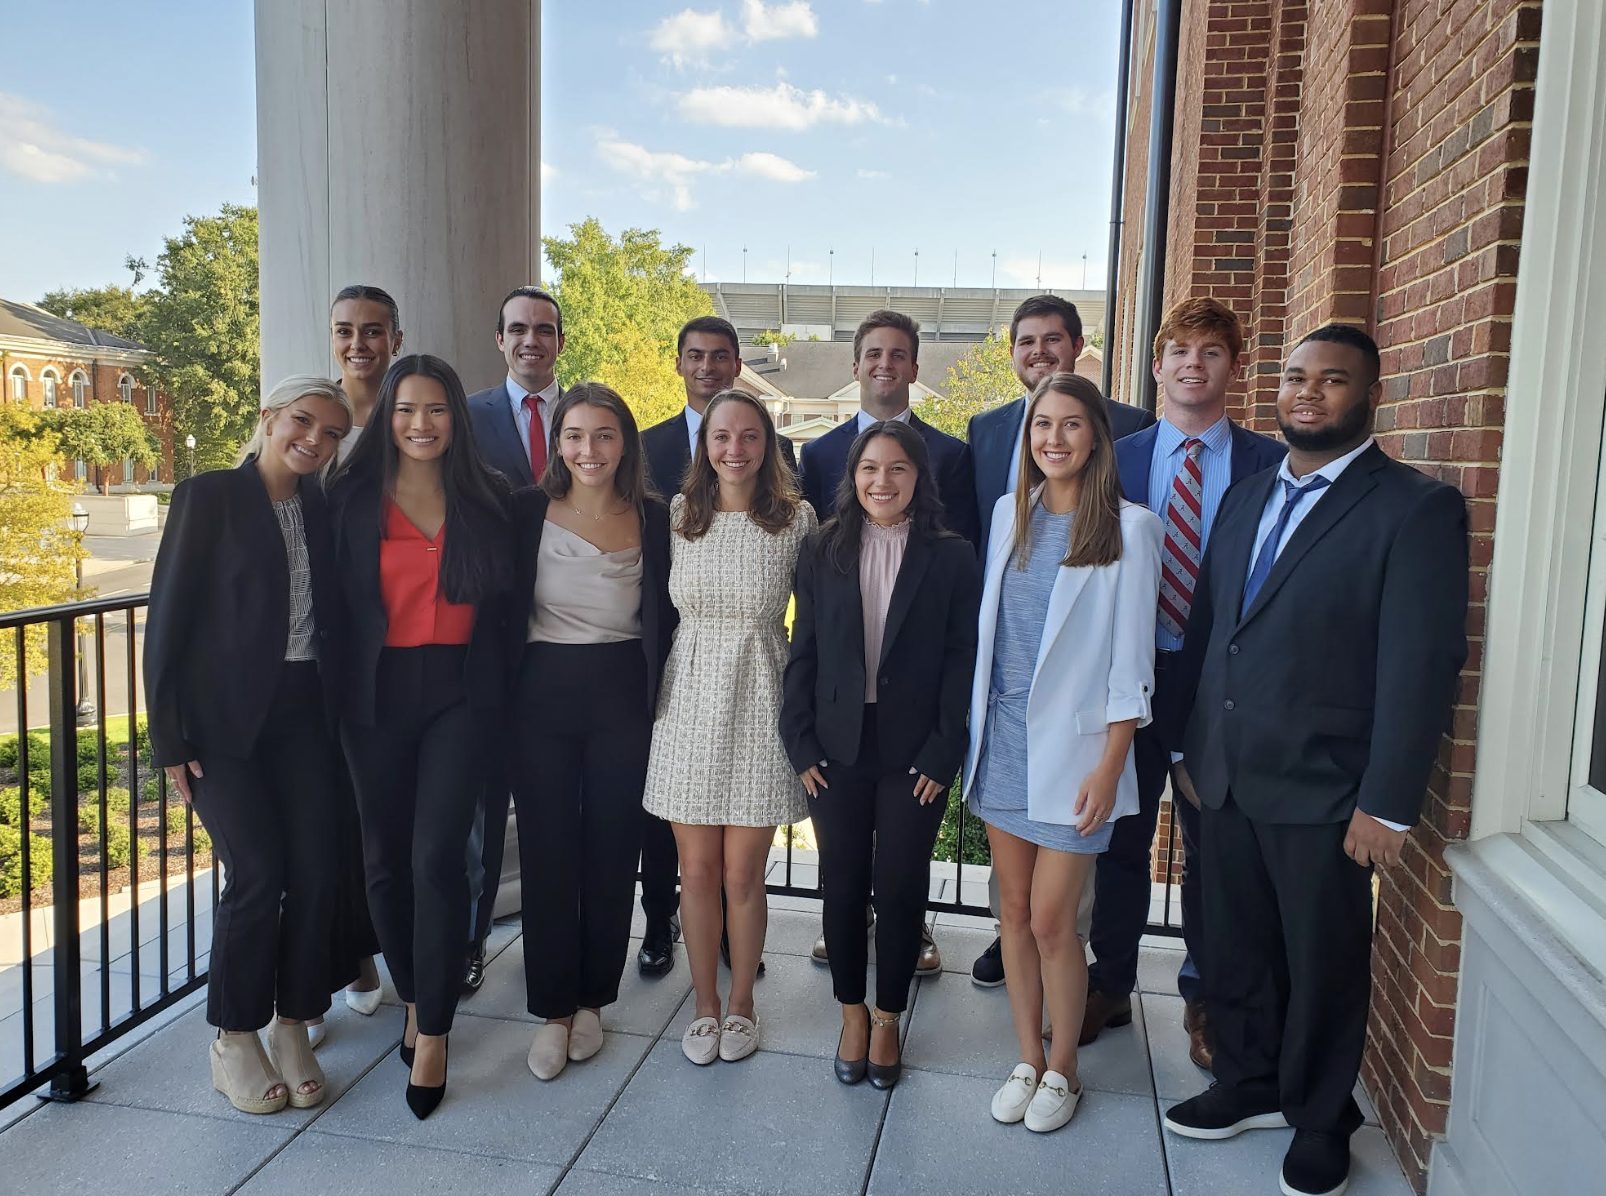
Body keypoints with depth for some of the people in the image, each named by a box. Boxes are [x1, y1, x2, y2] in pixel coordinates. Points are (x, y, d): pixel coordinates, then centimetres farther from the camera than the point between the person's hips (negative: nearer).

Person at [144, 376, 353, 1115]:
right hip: (223, 717, -4)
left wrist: (343, 716, 1)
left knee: (316, 871, -1)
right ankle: (234, 1042, 12)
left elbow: (332, 616, 11)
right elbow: (168, 618, -5)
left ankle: (293, 1031, 17)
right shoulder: (207, 497, -3)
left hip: (304, 714, 4)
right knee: (257, 873, -8)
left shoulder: (323, 511, 10)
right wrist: (169, 737, -8)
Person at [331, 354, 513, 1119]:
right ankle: (413, 998, 31)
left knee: (436, 854, -9)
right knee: (386, 857, 10)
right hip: (376, 695, 1)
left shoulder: (487, 499, 3)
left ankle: (432, 1034, 4)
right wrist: (335, 694, -2)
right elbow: (335, 600, 2)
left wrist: (500, 691, 1)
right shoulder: (354, 498, 2)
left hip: (459, 691, -1)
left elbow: (503, 601, 7)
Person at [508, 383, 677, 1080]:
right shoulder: (527, 513, -2)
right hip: (542, 700, 0)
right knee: (547, 854, 6)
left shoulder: (655, 521, -1)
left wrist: (660, 706, -2)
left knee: (611, 854, 10)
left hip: (622, 701, 1)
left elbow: (666, 622, 4)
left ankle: (591, 999, 28)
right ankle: (553, 1010, 21)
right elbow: (504, 611, 0)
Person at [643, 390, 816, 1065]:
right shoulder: (677, 515, 1)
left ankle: (741, 1004, 27)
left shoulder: (796, 519, -3)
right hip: (689, 703, 2)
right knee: (696, 870, 9)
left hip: (759, 705, -1)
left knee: (742, 874, 5)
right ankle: (705, 1006, 28)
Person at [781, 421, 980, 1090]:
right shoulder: (823, 553, 4)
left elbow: (963, 661, -3)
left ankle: (888, 1020, 26)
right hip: (837, 750, 2)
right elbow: (803, 653, 3)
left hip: (914, 754, -1)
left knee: (901, 887, 6)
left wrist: (943, 754, -9)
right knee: (842, 886, 9)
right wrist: (801, 744, -2)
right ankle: (852, 1014, 29)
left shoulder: (950, 558, -1)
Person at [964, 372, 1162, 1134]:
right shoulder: (1009, 513, 7)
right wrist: (974, 731, 9)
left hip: (1071, 743, -4)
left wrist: (1110, 765, -11)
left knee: (1051, 918, 0)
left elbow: (1131, 655, -8)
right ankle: (1027, 1059, 28)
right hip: (1002, 736, 5)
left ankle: (1062, 1069, 22)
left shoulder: (1128, 527, -8)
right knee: (1013, 907, 12)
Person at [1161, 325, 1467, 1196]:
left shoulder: (1416, 509, -10)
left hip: (1323, 790, -5)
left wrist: (1388, 804, -17)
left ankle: (1320, 1121, 34)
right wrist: (1188, 744, 11)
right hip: (1225, 778, 6)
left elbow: (1422, 664, -15)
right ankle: (1249, 1086, 39)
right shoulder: (1245, 498, 11)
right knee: (1234, 948, 17)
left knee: (1324, 963, 12)